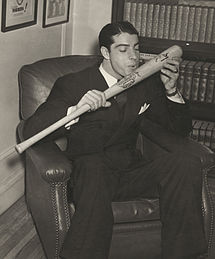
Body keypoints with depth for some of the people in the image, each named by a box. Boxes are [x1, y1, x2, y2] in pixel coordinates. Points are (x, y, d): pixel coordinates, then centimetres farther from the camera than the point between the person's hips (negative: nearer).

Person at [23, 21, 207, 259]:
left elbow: (181, 129, 16)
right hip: (90, 172, -3)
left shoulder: (147, 83, 12)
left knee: (187, 164, -24)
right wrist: (76, 109, -28)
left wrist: (171, 91, -2)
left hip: (132, 173, 4)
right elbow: (31, 130, -12)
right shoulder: (72, 84, -2)